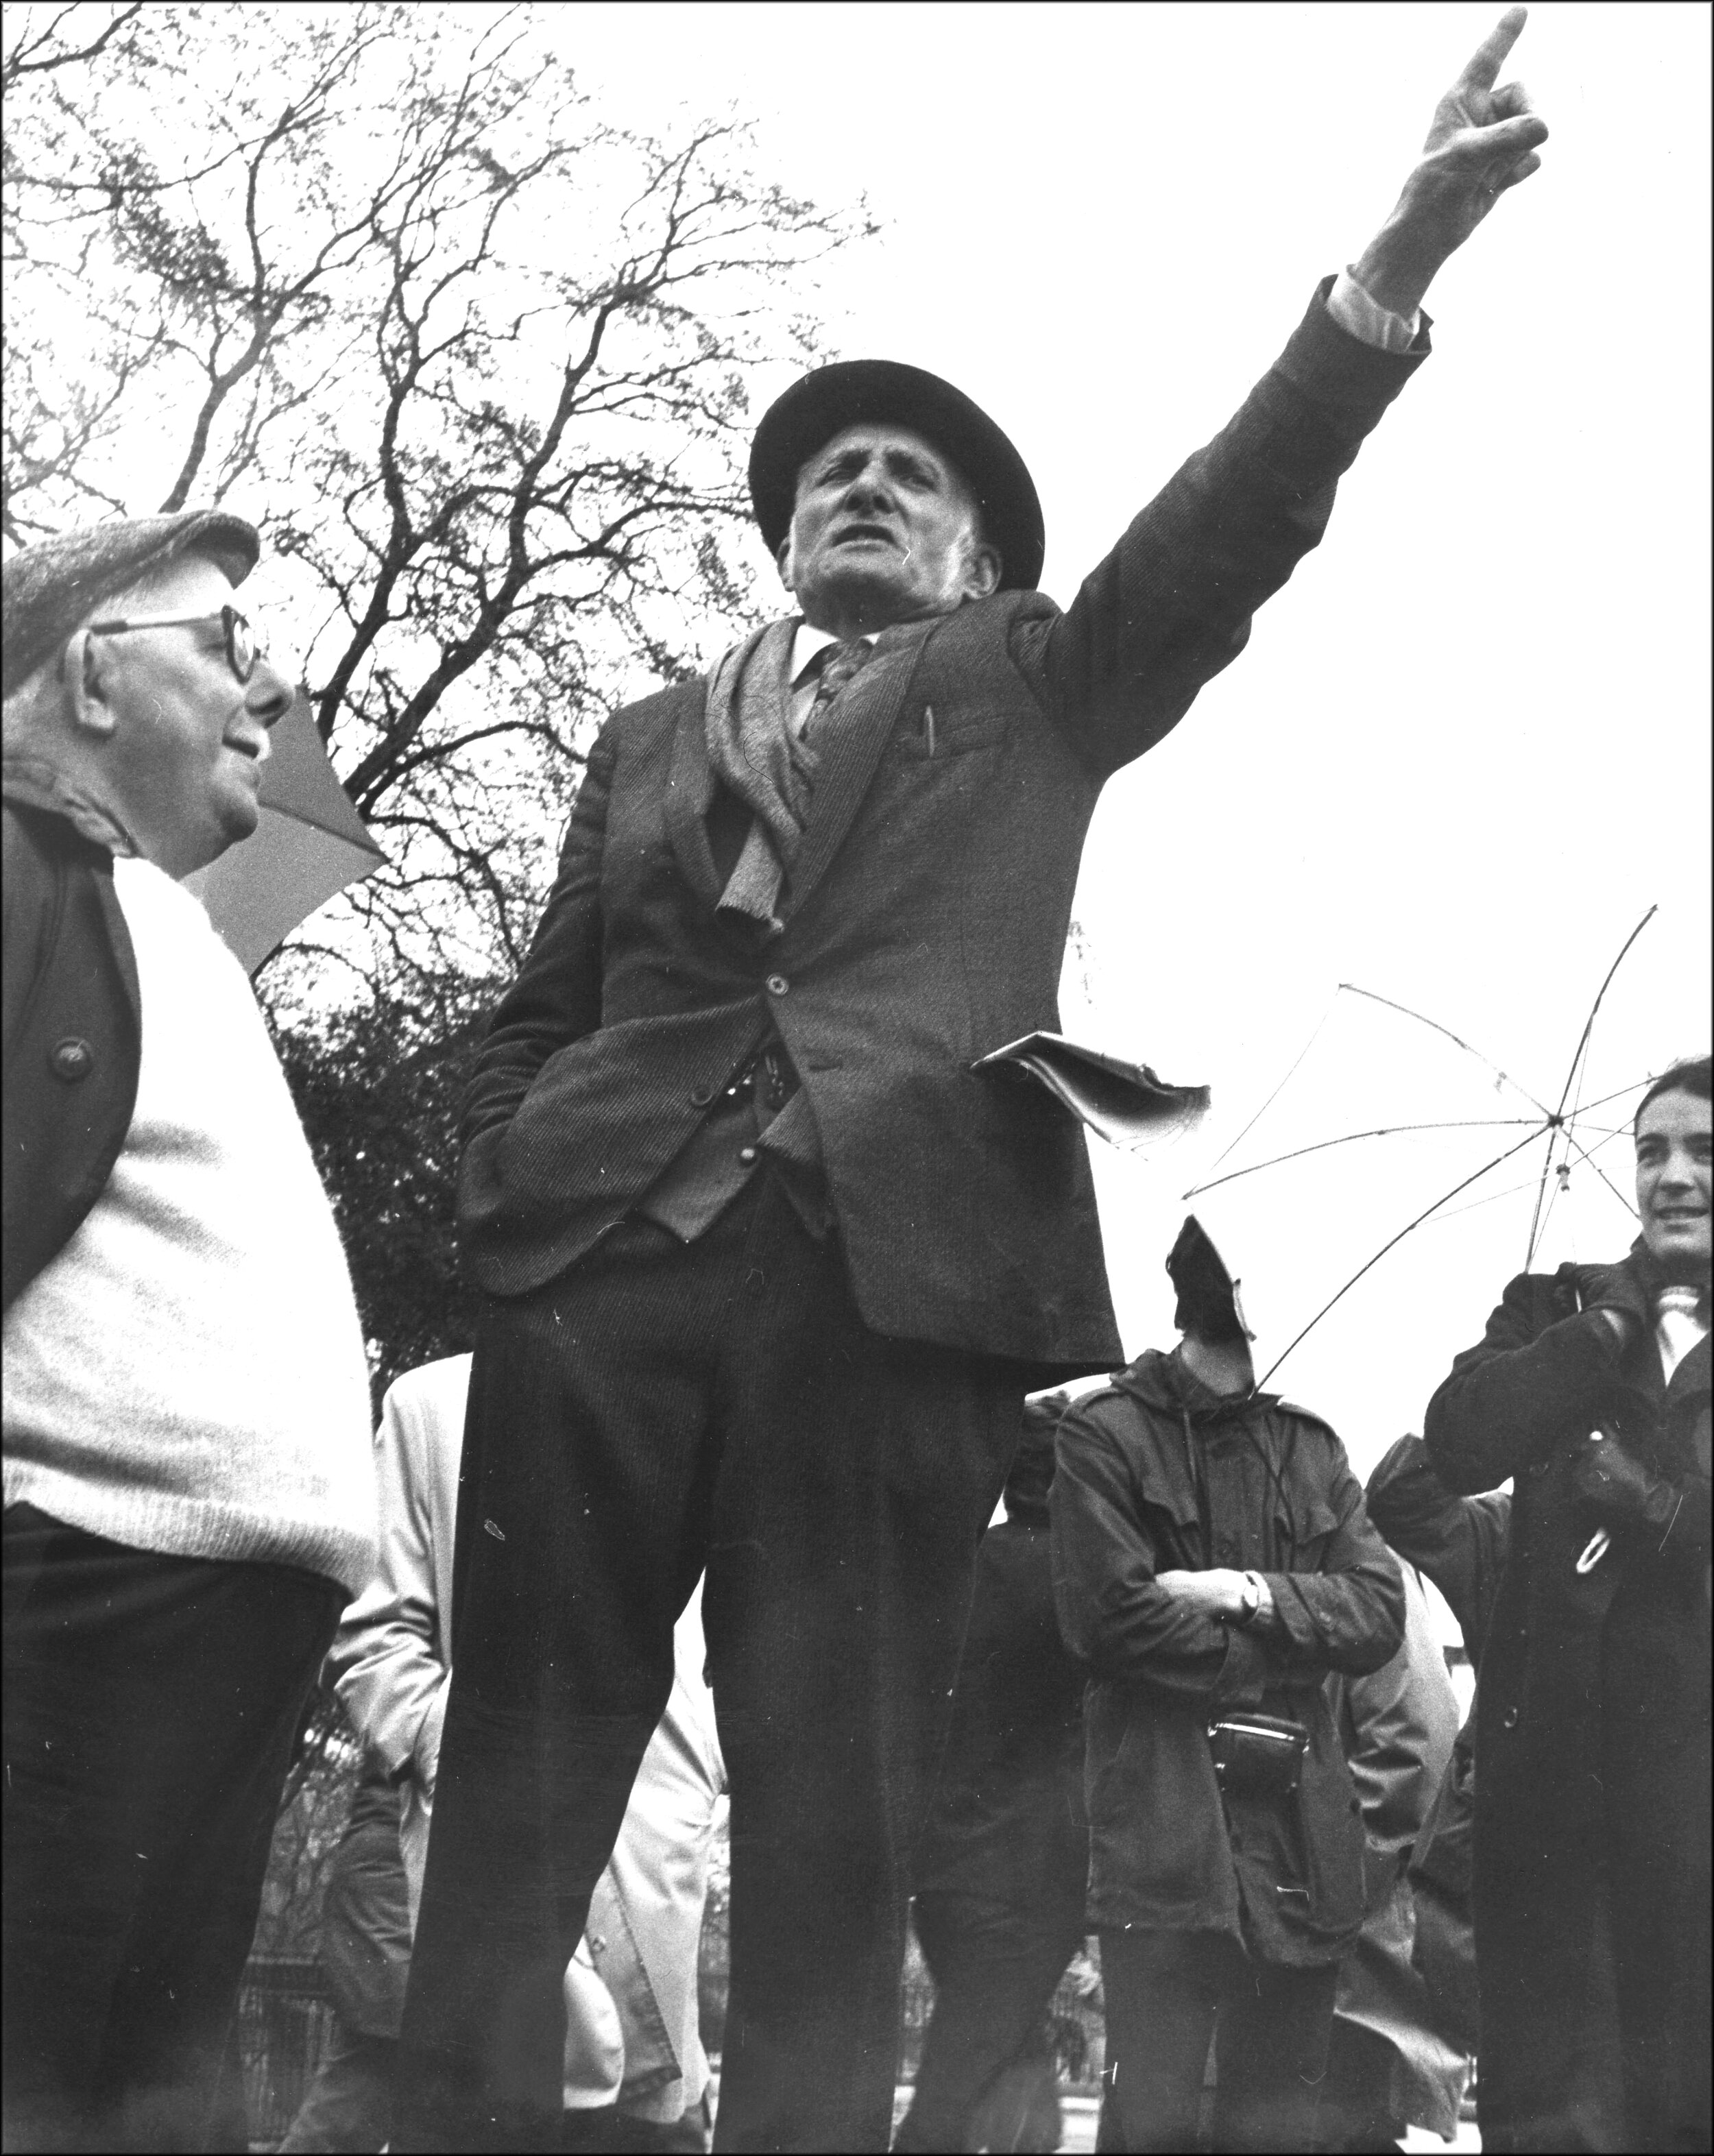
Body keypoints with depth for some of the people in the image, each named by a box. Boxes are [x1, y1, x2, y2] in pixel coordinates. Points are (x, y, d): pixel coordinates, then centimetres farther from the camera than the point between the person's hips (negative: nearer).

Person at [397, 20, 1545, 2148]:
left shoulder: (1030, 689, 22)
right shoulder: (651, 739, 27)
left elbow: (1223, 534, 7)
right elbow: (536, 1016, 25)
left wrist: (1394, 265, -6)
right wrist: (503, 1210, 6)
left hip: (895, 1276, -2)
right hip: (602, 1257, 2)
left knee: (836, 1833, -6)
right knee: (517, 1785, -2)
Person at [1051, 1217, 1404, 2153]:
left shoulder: (1311, 1445, 17)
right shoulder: (1107, 1434, 0)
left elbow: (1380, 1611, 6)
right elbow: (1110, 1615, -12)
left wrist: (1252, 1594, -10)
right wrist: (1288, 1645, -4)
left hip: (1301, 1821, 6)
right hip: (1164, 1821, -5)